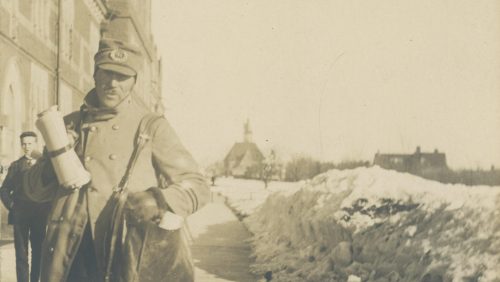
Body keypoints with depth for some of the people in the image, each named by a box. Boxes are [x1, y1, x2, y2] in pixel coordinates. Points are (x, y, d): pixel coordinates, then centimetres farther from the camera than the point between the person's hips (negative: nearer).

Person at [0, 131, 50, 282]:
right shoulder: (16, 166, 10)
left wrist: (48, 207, -6)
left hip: (40, 213, 0)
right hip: (20, 214, 0)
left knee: (38, 251, 4)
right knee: (21, 252, -2)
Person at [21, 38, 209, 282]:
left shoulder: (152, 127, 5)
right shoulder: (69, 125, 14)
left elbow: (197, 187, 3)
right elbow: (31, 187, 18)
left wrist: (161, 201, -18)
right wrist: (51, 170, -5)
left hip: (126, 259, -2)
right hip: (70, 256, 3)